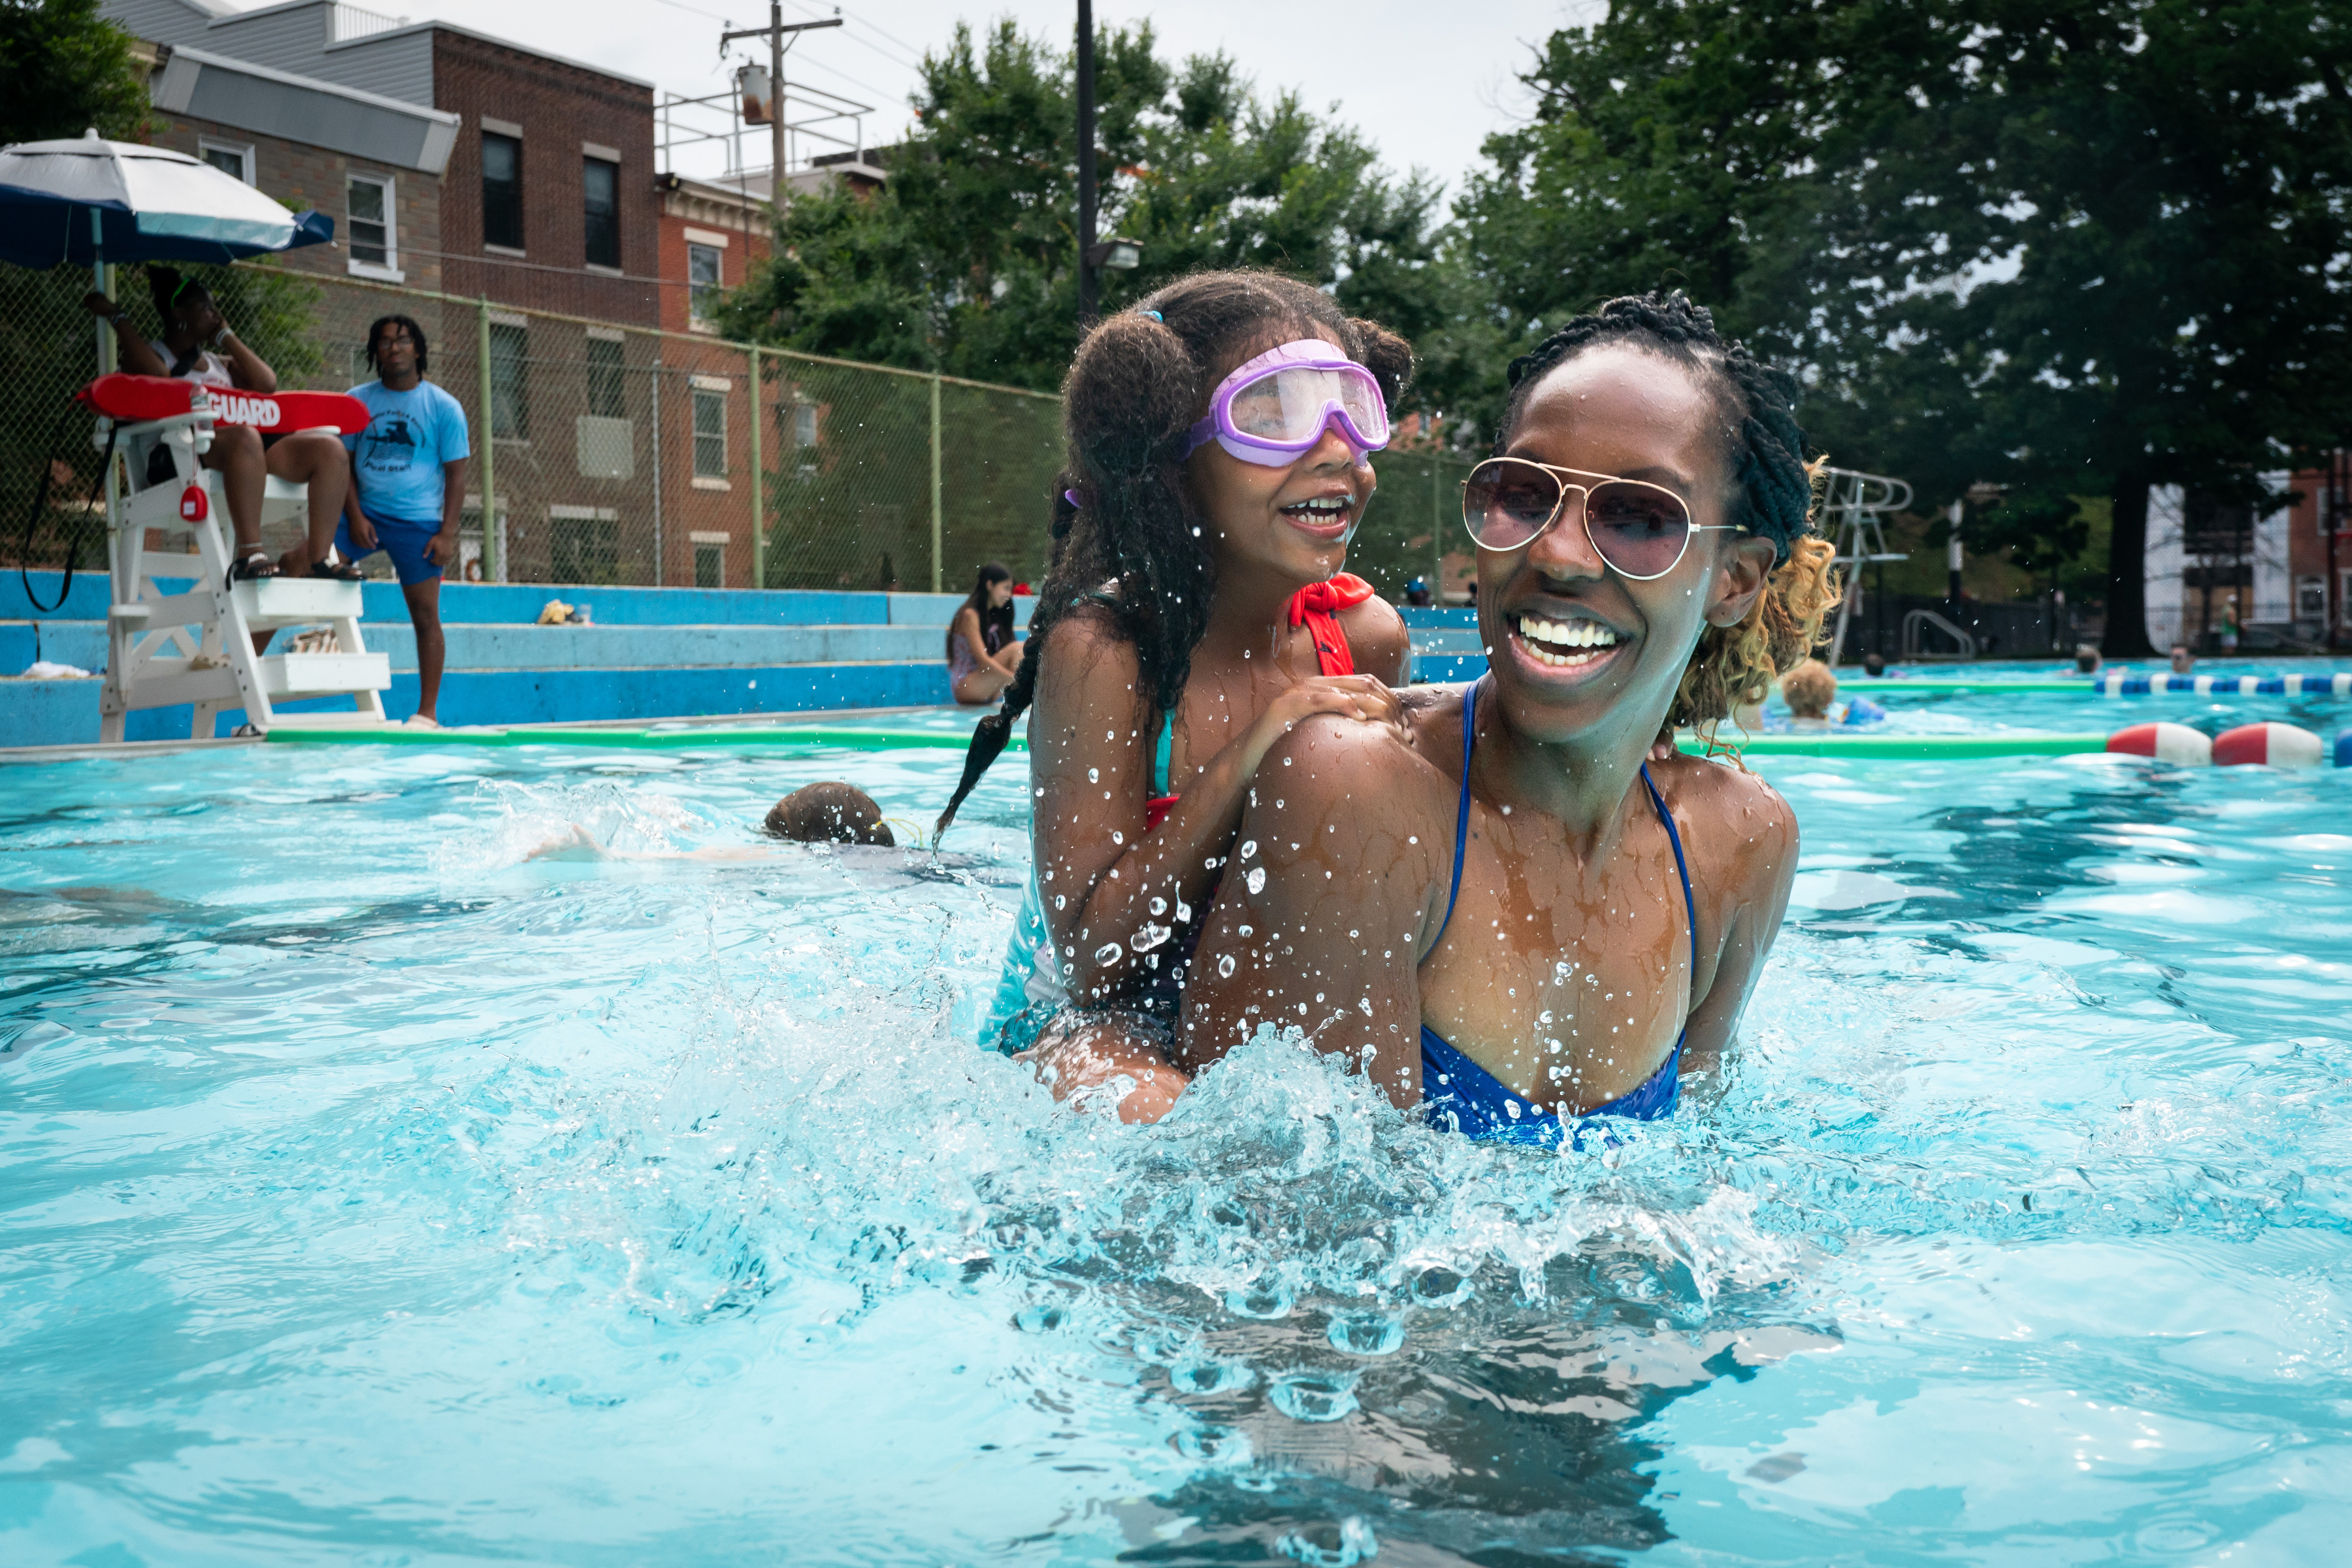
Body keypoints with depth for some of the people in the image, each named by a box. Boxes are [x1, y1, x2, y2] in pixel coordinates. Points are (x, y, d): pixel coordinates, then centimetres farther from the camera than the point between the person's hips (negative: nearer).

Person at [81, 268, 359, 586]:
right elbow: (156, 374, -12)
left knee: (330, 448, -14)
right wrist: (118, 317, -1)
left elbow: (267, 385, 16)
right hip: (178, 456, -7)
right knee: (244, 437, -41)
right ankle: (250, 554, -51)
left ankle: (317, 557, -26)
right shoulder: (153, 355, 14)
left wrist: (226, 336, 22)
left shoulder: (220, 363, 32)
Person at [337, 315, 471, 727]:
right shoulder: (358, 400, 8)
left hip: (418, 522, -2)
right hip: (364, 515, 3)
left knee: (425, 616, -2)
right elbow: (344, 461, 8)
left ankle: (428, 713, 5)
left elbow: (456, 473, -1)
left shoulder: (444, 407, 1)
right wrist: (355, 516, -6)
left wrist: (447, 534, -9)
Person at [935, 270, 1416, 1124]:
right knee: (1155, 1110, -38)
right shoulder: (1104, 648, -21)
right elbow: (1088, 962, -23)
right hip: (1080, 1032, -7)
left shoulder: (1366, 636, -6)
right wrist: (1236, 770, -32)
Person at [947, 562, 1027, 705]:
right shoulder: (970, 615, -10)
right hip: (965, 687, -9)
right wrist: (1015, 679, -28)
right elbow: (982, 659, -21)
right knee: (1018, 648, -22)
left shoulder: (993, 617, 16)